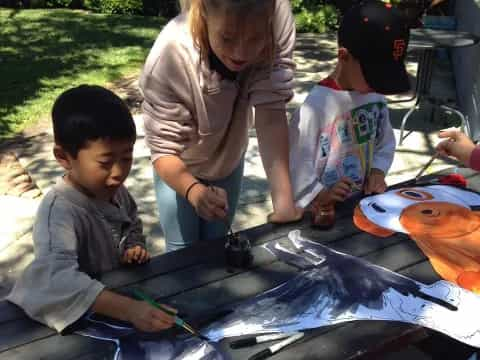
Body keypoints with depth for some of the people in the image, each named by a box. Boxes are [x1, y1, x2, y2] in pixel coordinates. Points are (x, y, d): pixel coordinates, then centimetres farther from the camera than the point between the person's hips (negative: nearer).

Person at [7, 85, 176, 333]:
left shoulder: (115, 190, -3)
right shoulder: (59, 210, -24)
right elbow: (57, 278, -39)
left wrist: (135, 247, -4)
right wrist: (128, 309, -47)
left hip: (123, 292, 6)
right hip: (82, 319, -5)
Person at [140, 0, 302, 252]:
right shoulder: (169, 57, -37)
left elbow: (271, 111, -36)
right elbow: (164, 150, -30)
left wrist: (283, 200, -45)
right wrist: (194, 191, -51)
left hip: (228, 160, 3)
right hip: (180, 166, -2)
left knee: (216, 244, 18)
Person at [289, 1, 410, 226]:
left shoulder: (375, 96, 2)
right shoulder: (317, 104, -18)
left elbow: (386, 142, 14)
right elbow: (296, 166, -16)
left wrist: (378, 171, -1)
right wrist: (319, 196, -23)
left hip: (365, 204, 5)